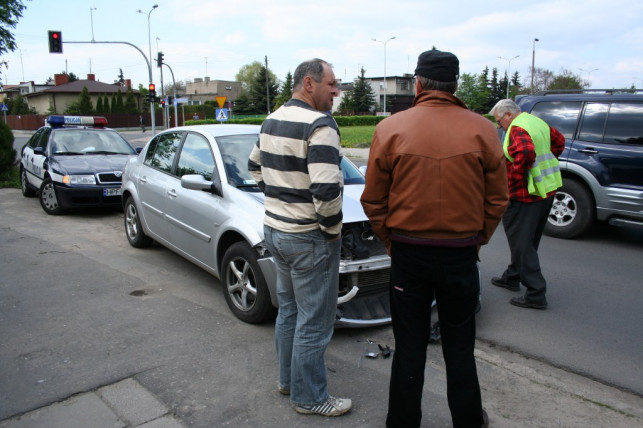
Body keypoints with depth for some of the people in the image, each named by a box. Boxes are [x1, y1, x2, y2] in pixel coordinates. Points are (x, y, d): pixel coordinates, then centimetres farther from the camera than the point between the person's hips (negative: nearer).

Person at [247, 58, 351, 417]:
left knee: (289, 309, 22)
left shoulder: (272, 121, 9)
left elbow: (255, 165, 22)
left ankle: (288, 380, 38)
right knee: (314, 321, 5)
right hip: (309, 237, -9)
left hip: (275, 227, 9)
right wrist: (333, 228, -14)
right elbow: (327, 189, -29)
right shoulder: (319, 125, -20)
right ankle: (310, 398, 20)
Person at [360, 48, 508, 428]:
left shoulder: (391, 129, -8)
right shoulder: (483, 131, -5)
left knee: (409, 345, 13)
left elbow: (373, 201, -3)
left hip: (408, 253, 0)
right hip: (462, 253, 1)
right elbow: (497, 200, 1)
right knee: (459, 346, 18)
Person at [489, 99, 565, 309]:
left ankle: (535, 294, 2)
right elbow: (559, 141, 25)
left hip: (526, 196, -10)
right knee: (527, 241, 20)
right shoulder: (538, 122, 13)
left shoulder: (517, 129, -18)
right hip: (547, 191, 10)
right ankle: (512, 277, 36)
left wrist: (514, 177, -23)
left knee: (522, 244, -2)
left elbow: (526, 153, -35)